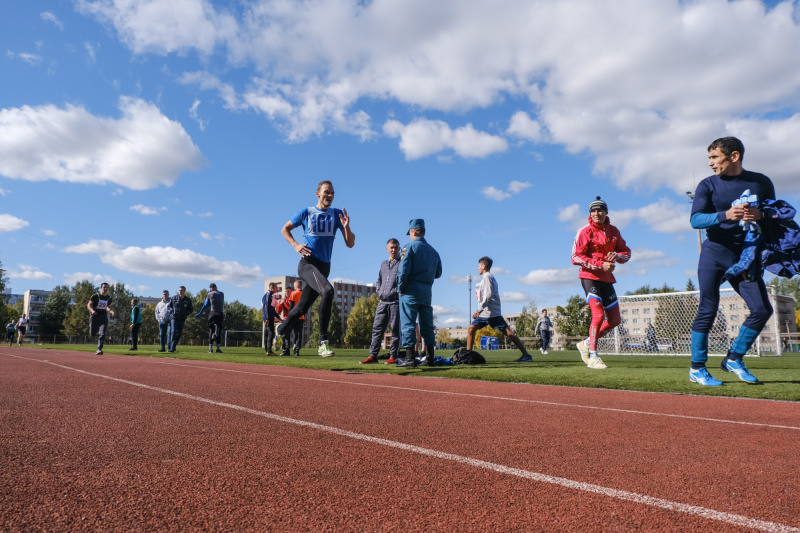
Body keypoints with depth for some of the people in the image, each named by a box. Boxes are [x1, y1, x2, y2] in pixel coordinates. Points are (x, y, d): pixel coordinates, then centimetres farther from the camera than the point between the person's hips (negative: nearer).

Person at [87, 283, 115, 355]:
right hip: (94, 316, -1)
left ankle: (99, 350, -12)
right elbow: (89, 305, -7)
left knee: (102, 334, -13)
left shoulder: (109, 298, 6)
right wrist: (92, 310, -27)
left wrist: (111, 311, -2)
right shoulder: (95, 296, -6)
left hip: (103, 316, 1)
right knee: (92, 334, 7)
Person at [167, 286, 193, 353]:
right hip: (174, 318, -1)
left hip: (182, 319, 2)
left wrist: (186, 313, -7)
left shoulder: (188, 300, 2)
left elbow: (191, 309, 10)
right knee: (173, 332, -14)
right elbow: (169, 306, 15)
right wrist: (172, 311, -3)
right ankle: (172, 348, -18)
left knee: (179, 333, 6)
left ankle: (174, 346, 22)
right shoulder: (174, 298, 3)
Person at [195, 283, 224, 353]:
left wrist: (199, 314, 15)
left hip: (212, 314, -1)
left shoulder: (210, 294, 3)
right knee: (219, 331, 4)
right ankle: (218, 348, -1)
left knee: (211, 330, 6)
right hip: (220, 314, 1)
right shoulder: (222, 294, 11)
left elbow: (205, 305, 6)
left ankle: (210, 348, 4)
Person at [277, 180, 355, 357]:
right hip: (307, 263, -4)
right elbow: (285, 229, 16)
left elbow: (350, 244, 4)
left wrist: (346, 227, -15)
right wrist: (295, 245, -1)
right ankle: (323, 341, -30)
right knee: (327, 290, -32)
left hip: (324, 267, 4)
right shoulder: (305, 213, 4)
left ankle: (279, 331, 37)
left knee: (302, 308, 11)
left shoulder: (337, 214, 9)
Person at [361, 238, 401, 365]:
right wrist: (379, 292, 11)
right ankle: (373, 355, 5)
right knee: (377, 327, 3)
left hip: (395, 301, -6)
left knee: (396, 329, -2)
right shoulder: (383, 264, 21)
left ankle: (393, 356, 3)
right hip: (383, 301, 6)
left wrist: (394, 292, -17)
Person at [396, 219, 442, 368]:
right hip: (427, 291, 6)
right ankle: (429, 358, 12)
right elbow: (438, 273, 18)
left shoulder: (410, 247, -5)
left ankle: (410, 358, -8)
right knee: (427, 325, 10)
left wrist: (400, 288, -7)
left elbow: (403, 269, -15)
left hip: (411, 289, -6)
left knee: (408, 323, -4)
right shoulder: (434, 251, 15)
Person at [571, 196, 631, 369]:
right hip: (590, 277, -6)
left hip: (607, 278, 7)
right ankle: (592, 356, -5)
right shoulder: (585, 231, -7)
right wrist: (600, 265, -20)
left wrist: (617, 256, -9)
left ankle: (586, 344, 23)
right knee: (598, 316, -16)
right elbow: (576, 257, -13)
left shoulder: (613, 231, 10)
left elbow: (626, 252, 15)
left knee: (615, 319, 8)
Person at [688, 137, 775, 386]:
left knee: (762, 309, -5)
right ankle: (697, 368, 5)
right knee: (707, 311, -4)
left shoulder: (761, 182, 6)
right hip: (714, 255, -3)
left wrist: (760, 214, -15)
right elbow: (695, 219, -12)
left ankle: (733, 359, 13)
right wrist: (725, 215, -29)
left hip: (745, 258, 3)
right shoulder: (708, 185, -1)